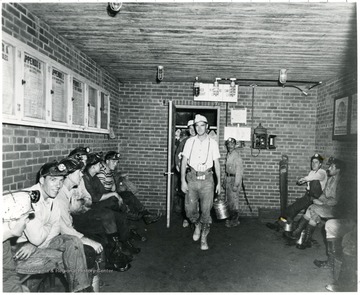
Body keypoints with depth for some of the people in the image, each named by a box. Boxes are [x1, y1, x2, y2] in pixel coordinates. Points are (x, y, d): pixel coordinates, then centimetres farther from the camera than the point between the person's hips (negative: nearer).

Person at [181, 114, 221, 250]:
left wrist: (219, 183, 4)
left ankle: (204, 238, 21)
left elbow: (216, 163, 7)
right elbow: (184, 162, 4)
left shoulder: (212, 143, 4)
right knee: (189, 210, 1)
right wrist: (183, 181, -3)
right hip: (192, 178, 1)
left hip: (207, 179, -1)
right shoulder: (190, 141, 4)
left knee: (206, 211, 1)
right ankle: (197, 225, 34)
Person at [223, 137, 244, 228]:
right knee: (228, 200, 15)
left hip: (234, 179, -8)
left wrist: (236, 184, -19)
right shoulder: (228, 155, 10)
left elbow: (239, 171, -18)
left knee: (234, 200, -2)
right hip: (228, 179, 8)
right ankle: (231, 217, 29)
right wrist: (225, 180, 14)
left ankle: (235, 220, 12)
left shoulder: (237, 155, -16)